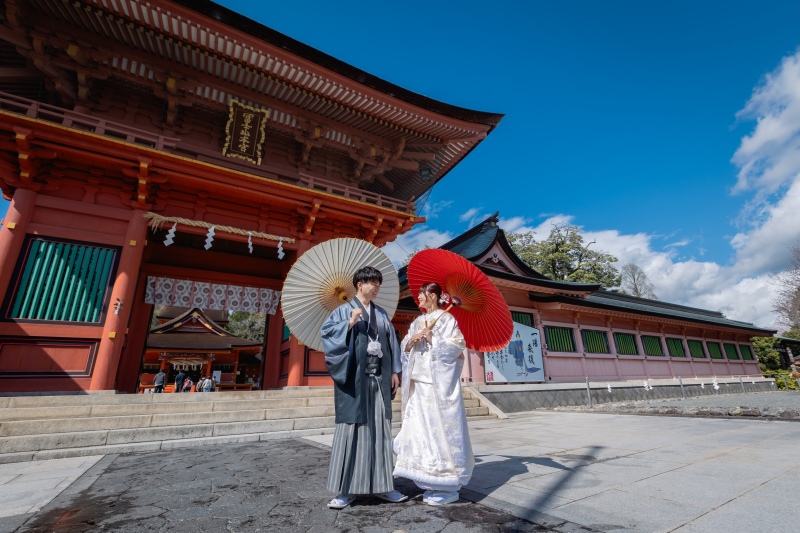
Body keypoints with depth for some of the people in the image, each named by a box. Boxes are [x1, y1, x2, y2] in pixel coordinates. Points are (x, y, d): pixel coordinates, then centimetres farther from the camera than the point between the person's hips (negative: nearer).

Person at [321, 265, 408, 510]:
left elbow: (391, 342, 13)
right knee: (351, 429, 1)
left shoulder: (381, 314, 14)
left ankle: (381, 486, 22)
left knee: (380, 430, 9)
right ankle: (346, 490, 13)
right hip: (354, 378, -4)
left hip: (379, 378, 5)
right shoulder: (345, 310, 0)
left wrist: (394, 371, 8)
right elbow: (326, 330, -11)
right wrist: (349, 324, -23)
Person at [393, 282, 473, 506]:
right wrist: (411, 341, -6)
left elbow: (457, 345, -12)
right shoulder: (418, 322, 17)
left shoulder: (447, 319, -3)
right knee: (421, 430, 9)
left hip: (439, 384, -7)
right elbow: (405, 349, 14)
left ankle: (448, 487, 10)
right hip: (419, 382, 7)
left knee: (441, 430, -3)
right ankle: (434, 484, 22)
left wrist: (433, 339, -14)